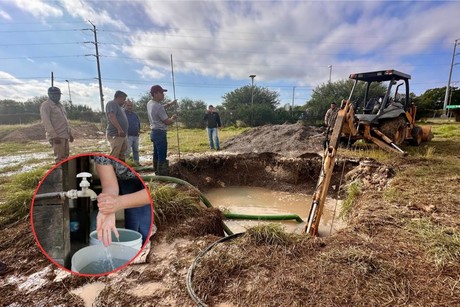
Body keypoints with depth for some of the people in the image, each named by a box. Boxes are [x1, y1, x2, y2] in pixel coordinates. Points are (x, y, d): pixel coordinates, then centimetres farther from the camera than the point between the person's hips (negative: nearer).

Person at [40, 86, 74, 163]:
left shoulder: (60, 105, 20)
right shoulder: (46, 105, -6)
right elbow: (46, 122, -14)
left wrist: (70, 133, 19)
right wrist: (54, 136, -21)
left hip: (65, 136, 8)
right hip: (56, 137, -8)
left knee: (65, 157, 12)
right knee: (60, 158, -11)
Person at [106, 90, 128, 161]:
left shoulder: (119, 106, 23)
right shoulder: (111, 103, -5)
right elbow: (111, 116, -21)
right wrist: (119, 129, -28)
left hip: (122, 135, 10)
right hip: (115, 135, -10)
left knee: (122, 156, 13)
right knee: (114, 157, -14)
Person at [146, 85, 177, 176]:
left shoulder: (150, 103, 7)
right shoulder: (158, 107, -21)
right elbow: (167, 122, -16)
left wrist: (169, 104, 15)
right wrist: (173, 118, 4)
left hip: (154, 132, 10)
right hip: (160, 133, -10)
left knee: (156, 155, 16)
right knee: (162, 156, -5)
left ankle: (157, 173, 25)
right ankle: (162, 175, -1)